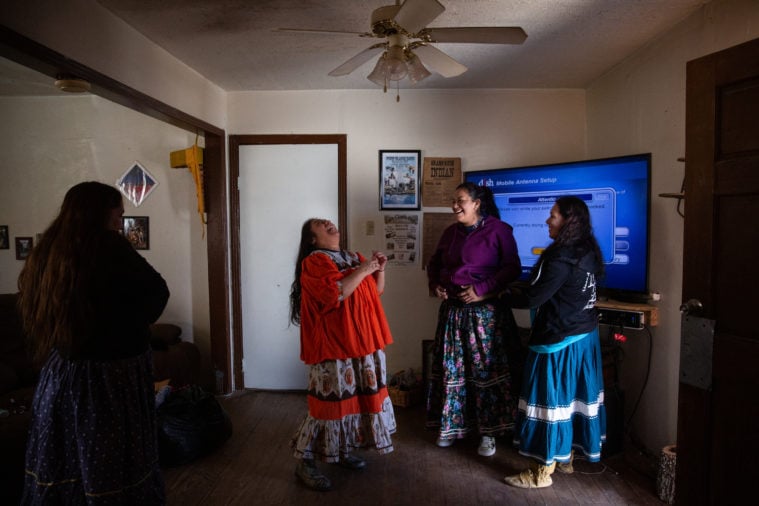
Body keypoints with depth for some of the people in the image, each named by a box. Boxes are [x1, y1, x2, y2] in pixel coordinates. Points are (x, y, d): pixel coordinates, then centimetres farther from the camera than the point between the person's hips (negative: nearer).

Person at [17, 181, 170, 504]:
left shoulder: (44, 251, 3)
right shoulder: (107, 245, -16)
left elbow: (31, 311, 16)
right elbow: (157, 292, -8)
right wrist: (130, 325, 9)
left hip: (61, 374, 7)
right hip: (113, 374, -7)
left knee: (62, 467, 18)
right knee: (115, 468, 7)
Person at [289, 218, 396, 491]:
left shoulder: (354, 258, 15)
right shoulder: (313, 262, -10)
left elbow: (375, 291, 20)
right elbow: (334, 293, -24)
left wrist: (379, 270, 2)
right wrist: (363, 270, -18)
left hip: (363, 341, 8)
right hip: (333, 343, -8)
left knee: (355, 396, 14)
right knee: (331, 400, -6)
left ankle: (344, 450, 31)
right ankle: (304, 461, 8)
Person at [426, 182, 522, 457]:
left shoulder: (498, 230, -8)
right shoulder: (450, 232, 11)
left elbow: (512, 268, -12)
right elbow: (434, 262, 22)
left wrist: (482, 290, -19)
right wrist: (435, 284, 3)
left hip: (485, 312, -5)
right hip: (453, 310, 6)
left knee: (485, 370, 1)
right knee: (451, 370, 11)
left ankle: (488, 432, 15)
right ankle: (452, 425, 26)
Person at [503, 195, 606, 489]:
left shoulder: (561, 258, -22)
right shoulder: (588, 253, 6)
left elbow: (533, 299, -20)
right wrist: (525, 287, 14)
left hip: (559, 340, -9)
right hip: (585, 336, 9)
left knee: (552, 400, 1)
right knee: (575, 397, 18)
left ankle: (543, 471, 12)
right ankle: (566, 456, 34)